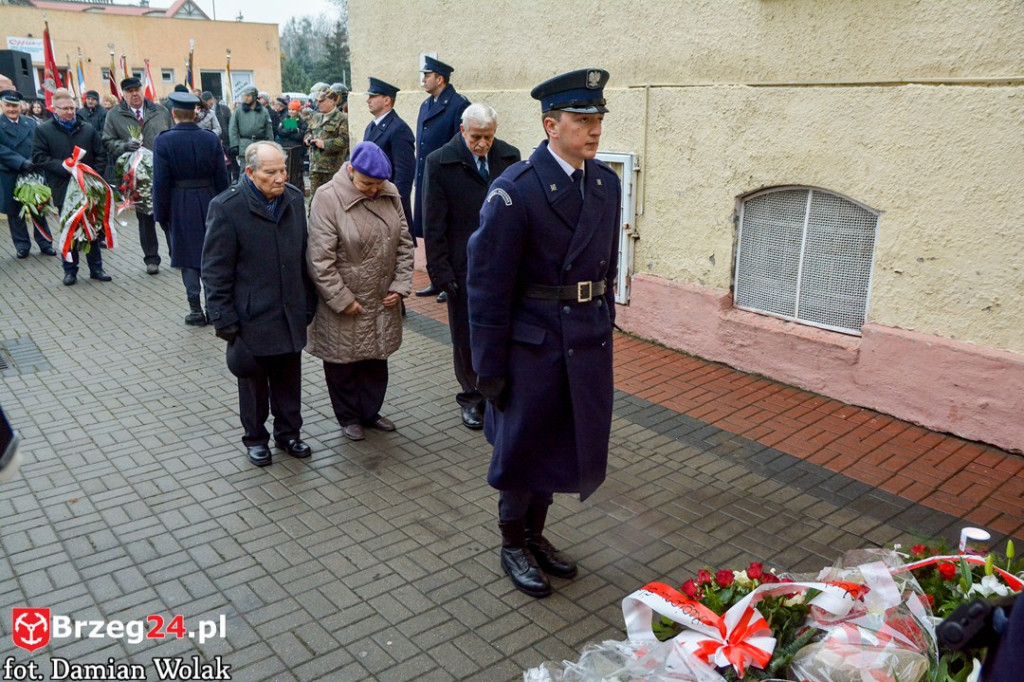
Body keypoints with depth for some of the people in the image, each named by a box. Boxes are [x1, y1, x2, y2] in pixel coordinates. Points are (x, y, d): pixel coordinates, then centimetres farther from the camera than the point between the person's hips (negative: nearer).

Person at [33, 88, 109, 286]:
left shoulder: (88, 129, 6)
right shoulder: (43, 130, 0)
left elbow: (101, 154, 7)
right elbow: (38, 157, -5)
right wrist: (64, 167, -17)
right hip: (63, 190, -2)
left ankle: (96, 268, 18)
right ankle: (70, 270, 16)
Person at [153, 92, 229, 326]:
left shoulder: (164, 141, -11)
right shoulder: (211, 138, -3)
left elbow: (161, 182, -9)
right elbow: (222, 177, 0)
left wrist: (161, 213, 0)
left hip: (181, 206, -2)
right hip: (209, 203, 2)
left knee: (188, 257, 7)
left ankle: (196, 311, 9)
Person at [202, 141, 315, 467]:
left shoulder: (294, 199, 2)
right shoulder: (227, 207, -13)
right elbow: (215, 271, -11)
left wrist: (308, 304, 10)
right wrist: (224, 320, -12)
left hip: (291, 314, 4)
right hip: (251, 317, -4)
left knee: (289, 377, 15)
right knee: (254, 379, 13)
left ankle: (288, 432, 34)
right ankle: (255, 437, 31)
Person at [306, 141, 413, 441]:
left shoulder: (390, 194, -1)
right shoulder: (328, 198, -18)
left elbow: (404, 243, 6)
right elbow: (320, 259, -18)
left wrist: (400, 285, -2)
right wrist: (342, 300, -16)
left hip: (382, 302, 5)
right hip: (344, 305, -5)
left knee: (377, 358, 18)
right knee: (344, 361, 12)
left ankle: (370, 412, 37)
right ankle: (349, 417, 32)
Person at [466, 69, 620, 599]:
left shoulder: (607, 183, 3)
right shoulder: (514, 190, -17)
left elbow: (607, 266, 11)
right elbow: (487, 285, -15)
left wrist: (604, 329, 12)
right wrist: (489, 366, -12)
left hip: (589, 344, 6)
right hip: (533, 344, -6)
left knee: (563, 444, 18)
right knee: (522, 446, 11)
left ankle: (535, 534, 40)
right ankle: (512, 545, 33)